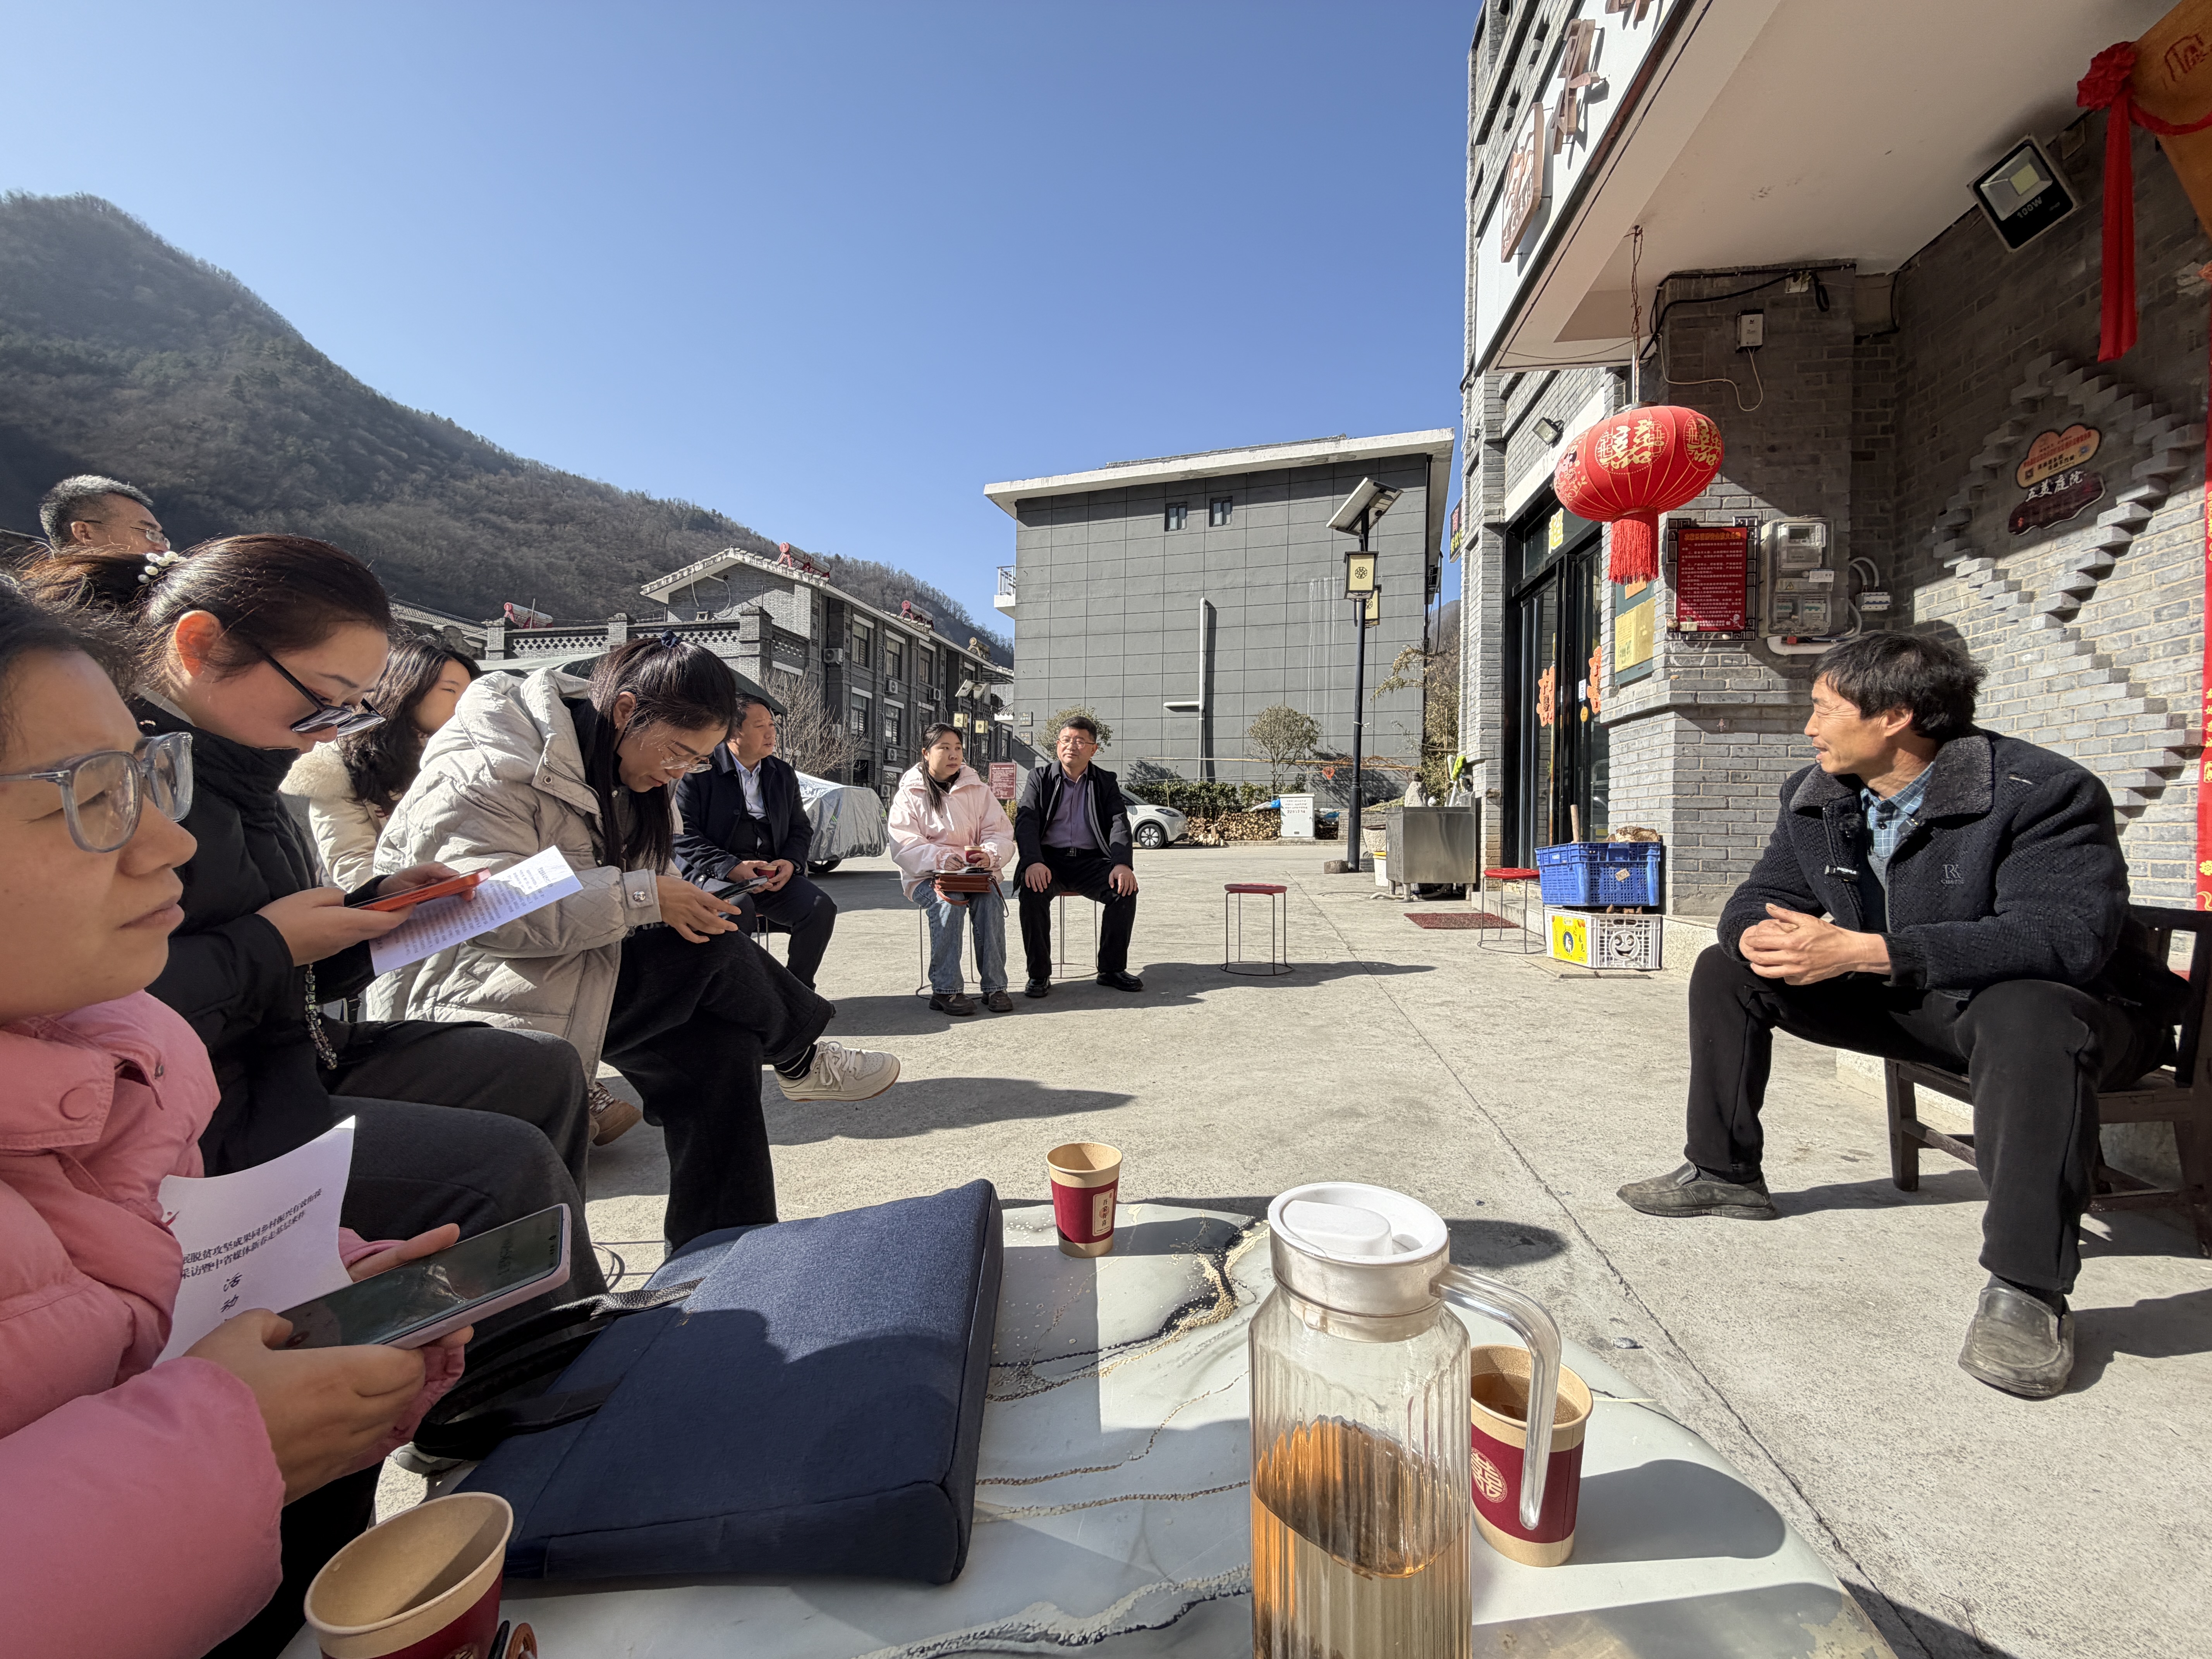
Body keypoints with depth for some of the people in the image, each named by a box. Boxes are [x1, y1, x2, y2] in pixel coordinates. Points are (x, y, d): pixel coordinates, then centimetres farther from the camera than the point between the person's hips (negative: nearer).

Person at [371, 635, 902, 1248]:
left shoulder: (607, 767, 8)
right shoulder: (490, 768, -21)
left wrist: (683, 907, -5)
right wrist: (642, 897, -28)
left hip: (569, 967, 9)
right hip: (466, 997, -9)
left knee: (722, 1040, -13)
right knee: (713, 951, -24)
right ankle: (801, 1059, 5)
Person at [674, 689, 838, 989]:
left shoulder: (783, 773, 15)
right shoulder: (700, 770, -2)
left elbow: (801, 828, 20)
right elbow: (683, 835, -8)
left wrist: (791, 862, -2)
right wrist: (732, 868, -20)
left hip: (773, 876, 5)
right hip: (712, 874, -4)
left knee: (821, 907, -20)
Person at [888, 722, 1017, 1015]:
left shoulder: (976, 790, 11)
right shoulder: (909, 794, 4)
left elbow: (1001, 833, 2)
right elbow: (903, 846, -8)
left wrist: (989, 855, -22)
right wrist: (940, 858, -27)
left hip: (976, 871, 2)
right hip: (926, 876, -2)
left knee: (990, 901, -29)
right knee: (948, 902, -33)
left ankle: (994, 986, -23)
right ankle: (945, 989, -28)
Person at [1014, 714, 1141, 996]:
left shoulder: (1105, 782, 11)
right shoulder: (1039, 777, 8)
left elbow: (1119, 823, -2)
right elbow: (1025, 821, -5)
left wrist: (1123, 864, -22)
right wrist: (1033, 862, -25)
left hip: (1090, 861, 1)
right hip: (1049, 859, -1)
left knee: (1125, 889, -25)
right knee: (1033, 890, -32)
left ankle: (1112, 968, -7)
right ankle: (1039, 974, -17)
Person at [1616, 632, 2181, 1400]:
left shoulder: (2042, 792, -22)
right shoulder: (1815, 797, -2)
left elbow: (2068, 934, -34)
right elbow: (1762, 896, 3)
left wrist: (1862, 952, -41)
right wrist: (1757, 936, -24)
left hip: (2069, 1007, -6)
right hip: (1909, 1005, 7)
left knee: (2028, 1018, -42)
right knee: (1725, 970, -2)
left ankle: (2027, 1288, -27)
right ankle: (1724, 1173, 8)